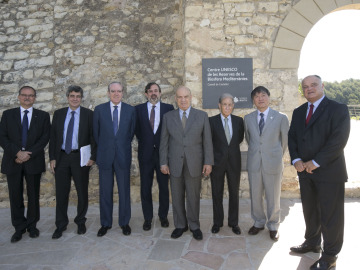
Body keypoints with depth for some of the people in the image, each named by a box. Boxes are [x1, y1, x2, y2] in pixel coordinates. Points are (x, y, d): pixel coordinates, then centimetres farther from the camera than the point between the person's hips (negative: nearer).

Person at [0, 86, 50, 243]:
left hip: (34, 161, -1)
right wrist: (17, 153, -13)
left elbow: (45, 138, -2)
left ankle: (32, 226, 24)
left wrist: (29, 154, -12)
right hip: (13, 161, 1)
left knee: (33, 196, 8)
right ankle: (19, 228, 21)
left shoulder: (43, 116, 6)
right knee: (15, 196, 6)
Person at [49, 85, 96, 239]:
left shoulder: (88, 114, 0)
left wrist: (92, 157, -9)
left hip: (80, 157, -2)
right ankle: (60, 225, 23)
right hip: (61, 157, 2)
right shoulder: (58, 114, 8)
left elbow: (93, 137, -2)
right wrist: (52, 158, 0)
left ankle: (80, 222, 27)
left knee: (82, 191, 8)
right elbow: (53, 137, 7)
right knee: (61, 192, 8)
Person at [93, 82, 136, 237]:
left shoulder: (130, 110, 3)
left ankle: (124, 222, 23)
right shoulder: (99, 109, 3)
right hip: (105, 156, 0)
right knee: (105, 191, 9)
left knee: (124, 190, 7)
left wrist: (123, 147, 9)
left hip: (123, 155, 0)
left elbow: (131, 132, 9)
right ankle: (105, 223, 24)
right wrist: (103, 149, 9)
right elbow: (96, 133, 8)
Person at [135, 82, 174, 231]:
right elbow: (136, 129, 7)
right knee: (145, 187, 7)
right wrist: (143, 142, 1)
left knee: (164, 186, 9)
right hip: (146, 152, 1)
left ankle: (163, 216, 26)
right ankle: (147, 218, 22)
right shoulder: (139, 109, 4)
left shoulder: (168, 108, 3)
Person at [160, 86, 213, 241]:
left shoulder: (202, 116, 3)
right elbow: (164, 141, 5)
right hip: (174, 164, 1)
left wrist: (208, 162, -4)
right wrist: (163, 162, 0)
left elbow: (207, 141, 1)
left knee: (194, 197, 8)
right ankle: (180, 225, 27)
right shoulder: (168, 117, 5)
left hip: (194, 164, -1)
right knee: (177, 197, 10)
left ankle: (194, 226, 26)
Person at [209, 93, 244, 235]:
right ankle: (217, 222, 25)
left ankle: (233, 222, 26)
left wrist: (231, 146, 7)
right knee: (217, 193, 9)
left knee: (234, 193, 10)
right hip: (217, 161, -1)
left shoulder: (239, 120, 3)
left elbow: (240, 139, 12)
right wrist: (209, 162, -2)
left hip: (234, 161, 2)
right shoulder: (212, 121, -4)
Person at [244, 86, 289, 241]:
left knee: (273, 198, 9)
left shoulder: (281, 118, -3)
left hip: (273, 164, -2)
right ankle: (258, 223, 32)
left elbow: (285, 141, 6)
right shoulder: (248, 118, 5)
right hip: (254, 163, 3)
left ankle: (273, 226, 29)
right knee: (255, 196, 12)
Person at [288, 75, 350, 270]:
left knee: (330, 215, 4)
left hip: (329, 172, -6)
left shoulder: (338, 109, -8)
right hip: (305, 170, 6)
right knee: (309, 210, 18)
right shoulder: (298, 112, 12)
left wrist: (316, 162, -18)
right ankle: (312, 242, 37)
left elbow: (338, 140, -17)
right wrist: (296, 159, -6)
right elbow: (291, 137, 10)